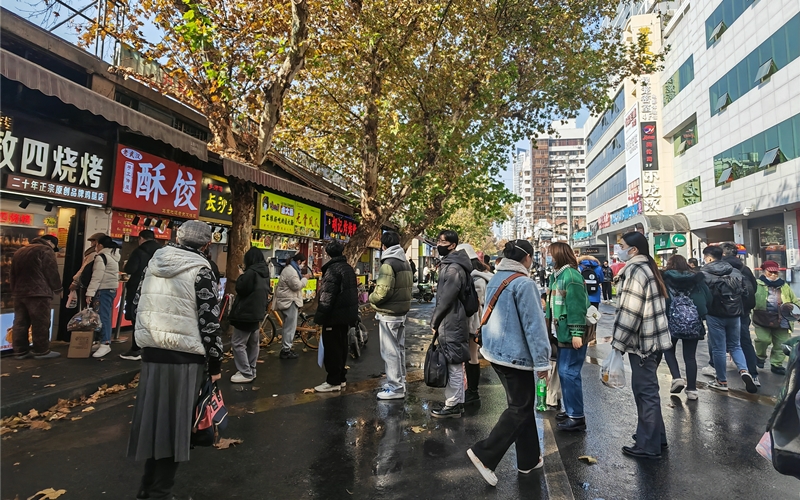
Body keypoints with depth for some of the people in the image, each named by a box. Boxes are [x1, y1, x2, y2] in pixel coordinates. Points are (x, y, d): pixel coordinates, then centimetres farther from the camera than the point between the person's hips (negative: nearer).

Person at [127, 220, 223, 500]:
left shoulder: (154, 263, 8)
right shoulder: (200, 270, -11)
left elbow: (138, 305, 14)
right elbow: (209, 320, -13)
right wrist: (215, 363, -5)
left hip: (151, 352, 6)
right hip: (184, 356, -6)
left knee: (154, 417, 18)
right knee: (175, 422, 7)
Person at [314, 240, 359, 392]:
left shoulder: (332, 269, -16)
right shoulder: (349, 268, 12)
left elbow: (327, 296, -21)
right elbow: (353, 291, 17)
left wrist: (320, 316, -16)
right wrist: (353, 314, 22)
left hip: (335, 315, -9)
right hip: (347, 314, 9)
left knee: (332, 348, -1)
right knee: (342, 346, 15)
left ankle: (333, 381, 6)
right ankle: (341, 378, 24)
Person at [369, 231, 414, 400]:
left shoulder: (388, 264, -18)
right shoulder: (405, 262, 12)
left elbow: (382, 292, -25)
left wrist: (371, 298, -5)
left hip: (388, 314, -10)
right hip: (401, 311, 10)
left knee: (390, 351, -1)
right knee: (399, 348, 17)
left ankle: (395, 387, 7)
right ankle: (399, 382, 29)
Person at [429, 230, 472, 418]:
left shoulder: (453, 268, -17)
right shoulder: (449, 264, 15)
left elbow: (446, 299, -20)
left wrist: (434, 321, -10)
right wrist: (437, 321, 15)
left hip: (451, 323, -10)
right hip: (450, 322, 10)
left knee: (453, 365, -1)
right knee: (454, 364, 16)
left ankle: (453, 405, 10)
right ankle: (456, 402, 27)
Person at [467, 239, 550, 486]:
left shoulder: (495, 280, 9)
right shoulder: (523, 283, -18)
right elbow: (533, 325, -19)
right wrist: (542, 361, -13)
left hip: (496, 350, 9)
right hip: (515, 354, -9)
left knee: (520, 404, 19)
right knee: (520, 409, 4)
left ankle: (529, 459, 29)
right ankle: (484, 455, 0)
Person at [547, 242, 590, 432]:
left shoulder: (571, 275, -16)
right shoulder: (557, 275, 13)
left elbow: (577, 306, -21)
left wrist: (577, 333, -22)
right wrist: (550, 324, 19)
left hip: (572, 334, -10)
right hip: (562, 332, 10)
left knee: (569, 372, -5)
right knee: (563, 370, 16)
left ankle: (577, 416, 6)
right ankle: (570, 410, 28)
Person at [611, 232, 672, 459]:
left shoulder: (635, 271, -17)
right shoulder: (649, 268, 13)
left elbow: (629, 313, -22)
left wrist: (617, 344, -17)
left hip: (642, 342, -10)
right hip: (655, 338, 10)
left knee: (645, 391, -2)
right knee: (648, 389, 20)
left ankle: (649, 445, 7)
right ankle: (655, 435, 32)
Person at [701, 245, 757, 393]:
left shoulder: (704, 274, -12)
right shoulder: (736, 272, 6)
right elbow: (745, 292, 11)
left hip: (715, 315, -5)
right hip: (734, 314, 5)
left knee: (718, 349, 5)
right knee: (735, 345, 20)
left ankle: (722, 381, 14)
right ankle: (744, 371, -2)